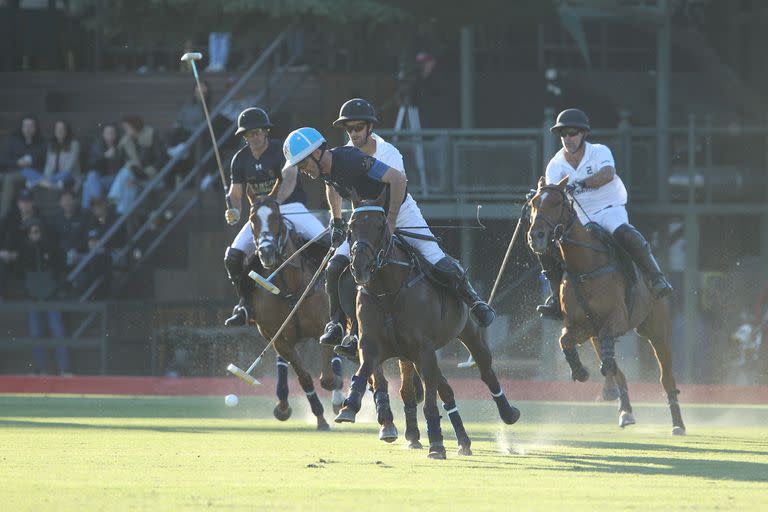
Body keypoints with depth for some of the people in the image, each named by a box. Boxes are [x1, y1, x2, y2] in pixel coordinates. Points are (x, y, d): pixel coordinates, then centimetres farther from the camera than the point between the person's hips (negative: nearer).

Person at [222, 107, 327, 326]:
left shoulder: (281, 150, -11)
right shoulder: (241, 159, 4)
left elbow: (290, 178, -28)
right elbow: (236, 192, 6)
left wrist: (274, 201, -46)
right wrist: (234, 211, -19)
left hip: (291, 208, -4)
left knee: (326, 241, -29)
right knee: (233, 257, -13)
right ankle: (245, 304, 4)